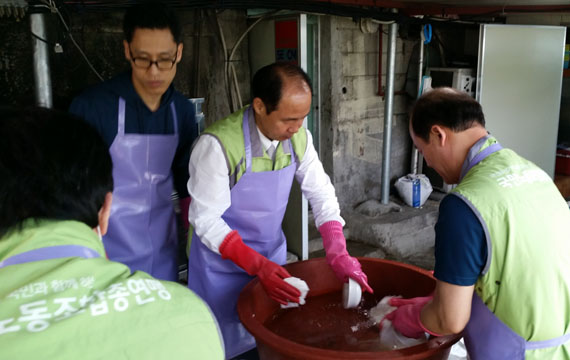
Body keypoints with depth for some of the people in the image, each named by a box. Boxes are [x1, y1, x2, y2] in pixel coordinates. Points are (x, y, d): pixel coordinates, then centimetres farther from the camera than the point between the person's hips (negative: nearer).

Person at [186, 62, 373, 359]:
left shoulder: (298, 138, -9)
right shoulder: (218, 144, -26)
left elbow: (322, 195, -3)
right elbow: (206, 220, -21)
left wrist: (338, 255, -14)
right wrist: (257, 265, -28)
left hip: (272, 256, 5)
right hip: (223, 262, -4)